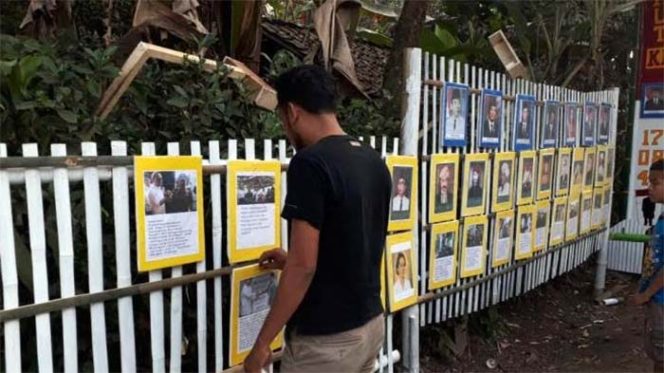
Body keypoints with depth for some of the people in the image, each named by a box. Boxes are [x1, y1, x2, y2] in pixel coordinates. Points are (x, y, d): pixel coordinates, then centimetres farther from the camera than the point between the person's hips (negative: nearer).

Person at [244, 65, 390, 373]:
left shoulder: (310, 163, -20)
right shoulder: (374, 161, 4)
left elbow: (305, 266, -23)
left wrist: (263, 342, -13)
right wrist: (291, 261, 24)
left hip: (326, 338, -8)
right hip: (371, 323, 8)